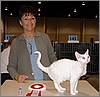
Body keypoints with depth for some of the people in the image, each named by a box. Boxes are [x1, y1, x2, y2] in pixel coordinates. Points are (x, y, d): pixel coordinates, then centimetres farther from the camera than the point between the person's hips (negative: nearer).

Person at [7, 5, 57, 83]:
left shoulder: (45, 37, 10)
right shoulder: (16, 42, 7)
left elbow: (53, 59, 15)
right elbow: (11, 66, 11)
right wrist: (17, 76, -7)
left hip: (46, 81, 1)